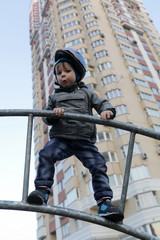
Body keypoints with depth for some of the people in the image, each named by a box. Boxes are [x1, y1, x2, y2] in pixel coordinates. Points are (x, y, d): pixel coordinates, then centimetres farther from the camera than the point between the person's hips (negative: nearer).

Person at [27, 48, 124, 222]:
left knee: (98, 165, -16)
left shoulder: (86, 93, 20)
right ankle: (42, 190, -22)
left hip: (84, 140, 0)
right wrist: (53, 114, -9)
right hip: (60, 138, 1)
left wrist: (107, 110, -15)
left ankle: (104, 204, -13)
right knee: (46, 154, -28)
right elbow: (46, 117, 16)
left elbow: (102, 103, 10)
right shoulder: (55, 97, 23)